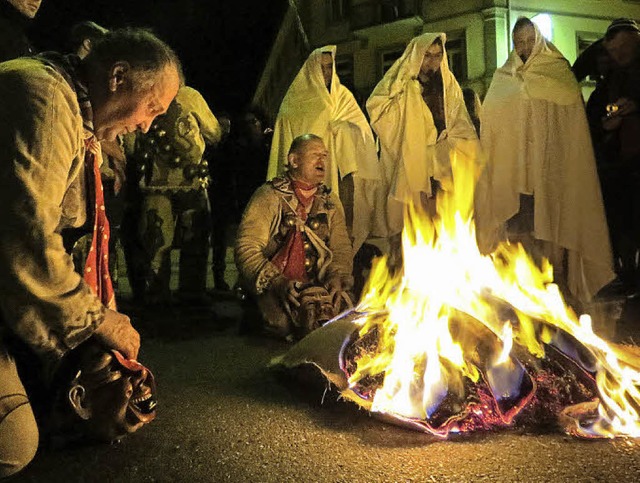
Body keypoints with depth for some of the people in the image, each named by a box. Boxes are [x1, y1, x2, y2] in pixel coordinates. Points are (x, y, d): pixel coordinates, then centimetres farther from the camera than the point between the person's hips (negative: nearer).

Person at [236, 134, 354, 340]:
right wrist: (277, 282, -23)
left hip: (319, 287, 4)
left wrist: (337, 277, -12)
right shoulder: (269, 196, -1)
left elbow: (341, 248, 10)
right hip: (271, 289, -4)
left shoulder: (330, 201, 17)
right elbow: (247, 248, -9)